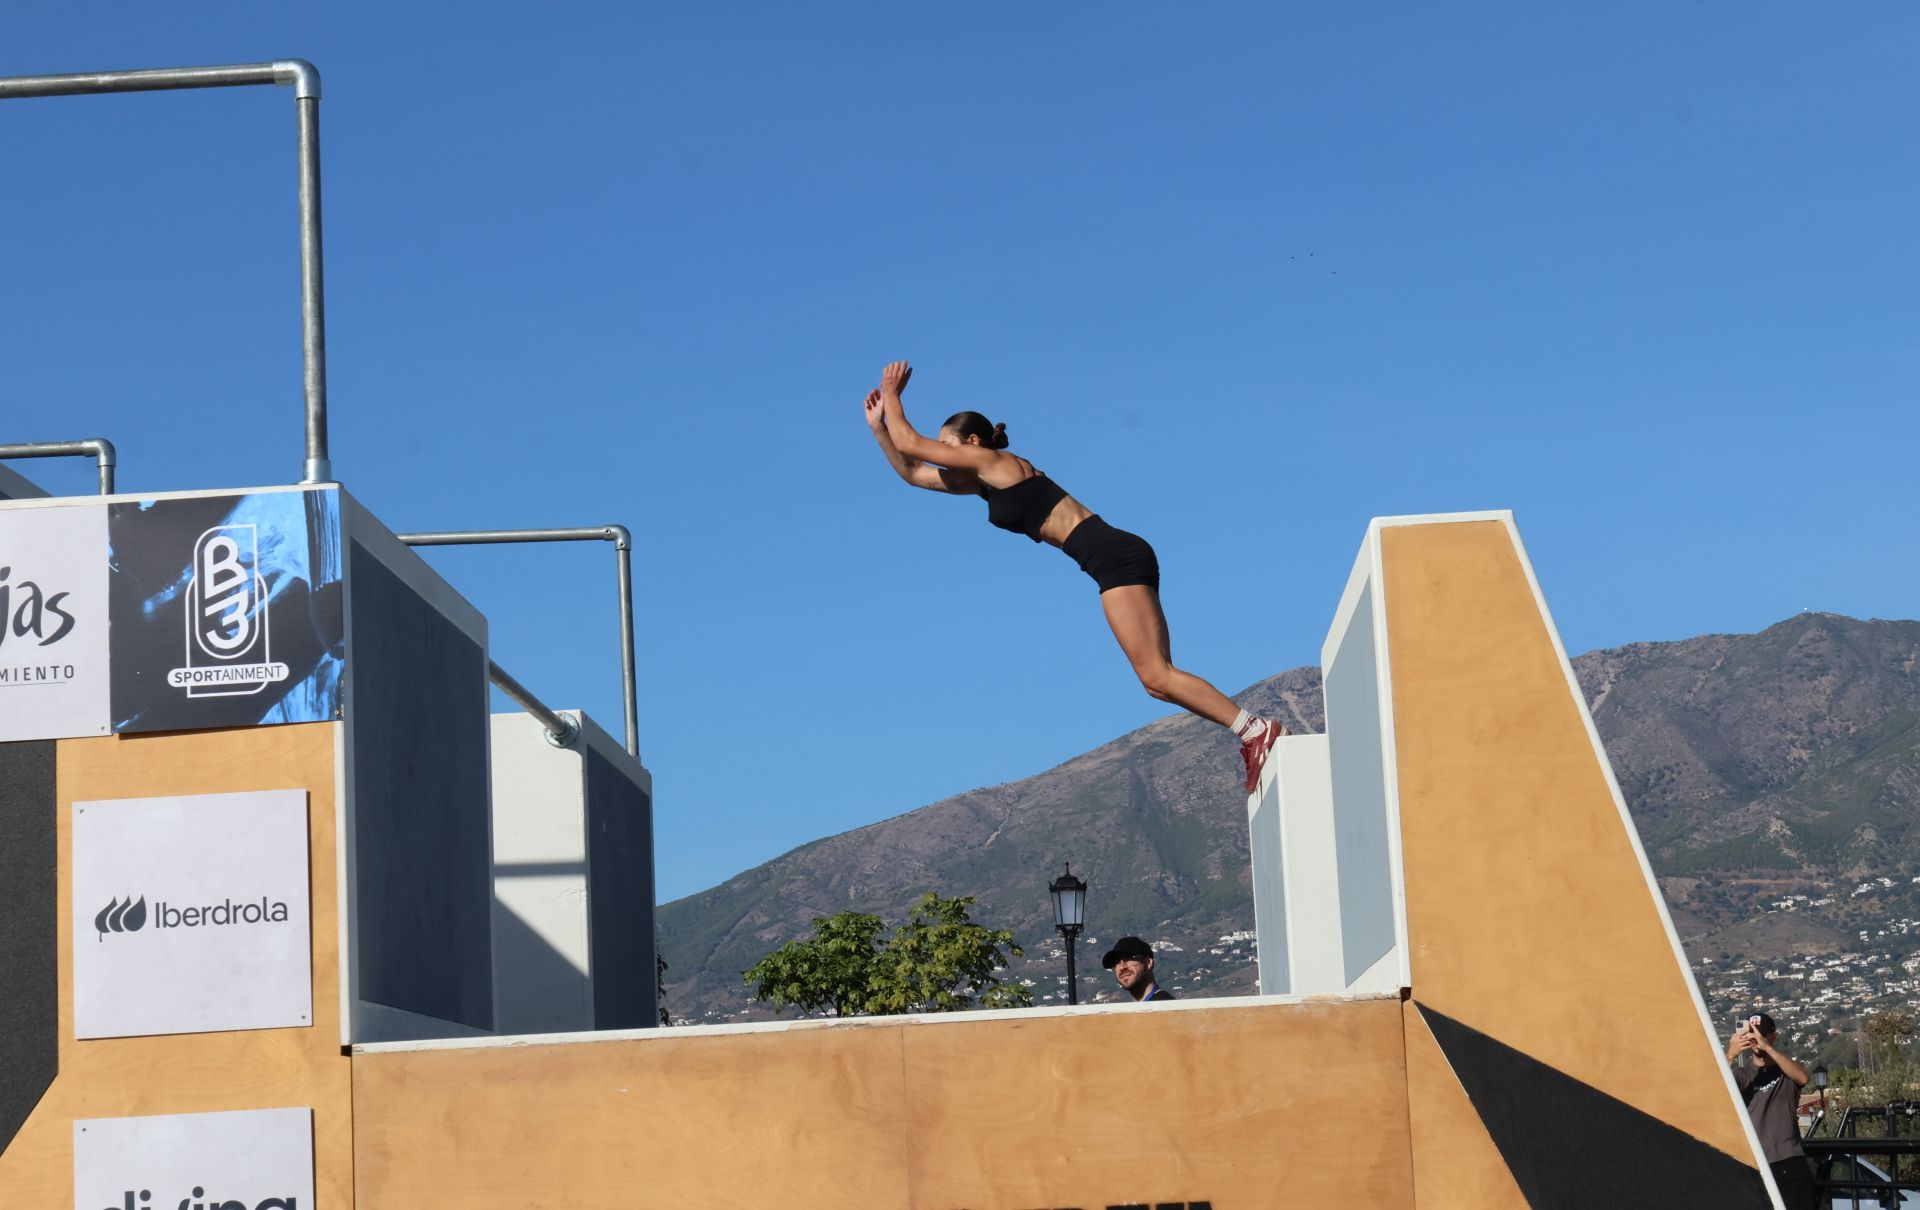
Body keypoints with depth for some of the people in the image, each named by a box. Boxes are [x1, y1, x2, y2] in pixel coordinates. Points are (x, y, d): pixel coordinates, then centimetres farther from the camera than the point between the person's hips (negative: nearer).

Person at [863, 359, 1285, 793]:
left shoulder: (991, 460, -1)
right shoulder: (985, 481, 24)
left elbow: (909, 442, 4)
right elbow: (910, 471, 32)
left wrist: (892, 394, 19)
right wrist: (878, 423, 29)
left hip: (1113, 556, -10)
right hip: (1120, 559, 10)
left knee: (1157, 677, -17)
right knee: (1159, 678, 3)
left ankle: (1256, 730, -21)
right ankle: (1253, 733, -3)